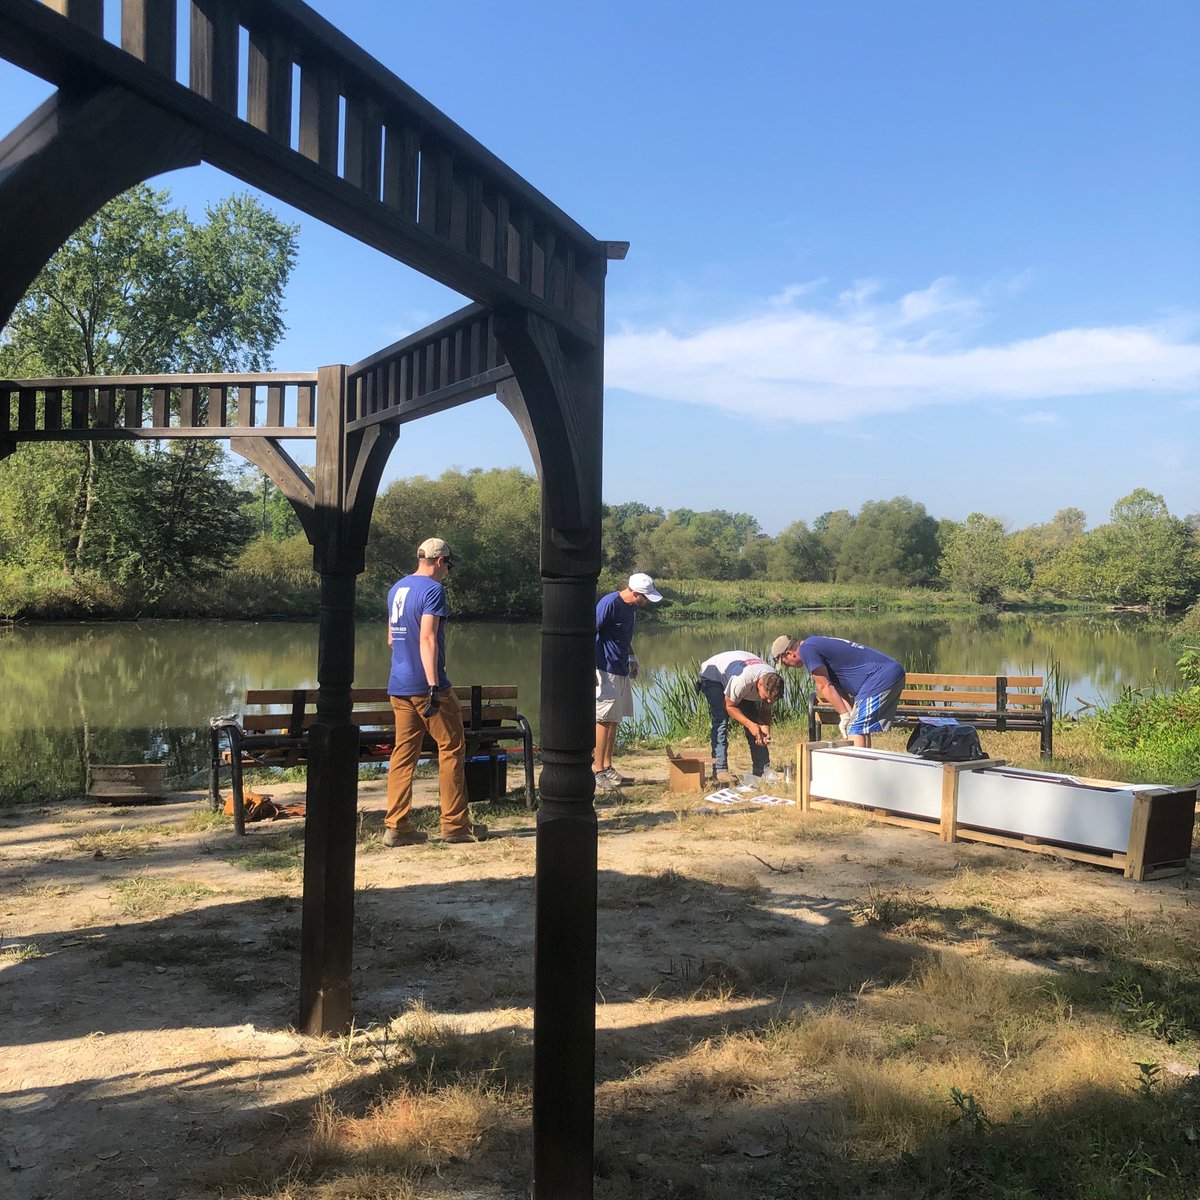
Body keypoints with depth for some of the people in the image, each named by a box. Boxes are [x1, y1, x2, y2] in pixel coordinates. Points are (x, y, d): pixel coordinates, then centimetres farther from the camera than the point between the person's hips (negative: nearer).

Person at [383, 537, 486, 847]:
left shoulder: (396, 588, 16)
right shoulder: (433, 590, -10)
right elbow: (427, 638, -21)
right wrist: (434, 685, -25)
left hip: (398, 687, 8)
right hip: (426, 685, -8)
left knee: (404, 752, 8)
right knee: (452, 749, 2)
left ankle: (396, 827, 6)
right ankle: (455, 824, 5)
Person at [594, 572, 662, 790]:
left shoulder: (630, 607, 9)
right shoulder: (609, 604, -18)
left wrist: (631, 658, 20)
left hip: (621, 670, 9)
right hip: (605, 670, -9)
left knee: (613, 720, 12)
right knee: (604, 719, -7)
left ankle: (607, 768, 20)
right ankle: (597, 771, -2)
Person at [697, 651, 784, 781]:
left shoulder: (772, 683, -23)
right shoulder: (742, 680, -44)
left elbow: (765, 711, -7)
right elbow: (730, 706, -27)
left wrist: (766, 729, -25)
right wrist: (750, 725, -34)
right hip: (712, 676, -6)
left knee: (754, 719, -3)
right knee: (721, 720, -23)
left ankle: (763, 769, 1)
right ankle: (720, 769, -21)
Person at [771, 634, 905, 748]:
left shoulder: (806, 650, -10)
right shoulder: (816, 644, 20)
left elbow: (824, 686, -10)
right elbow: (837, 686, 15)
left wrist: (845, 715, -4)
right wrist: (850, 713, 5)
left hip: (880, 678, -10)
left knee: (855, 730, -10)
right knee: (861, 729, 16)